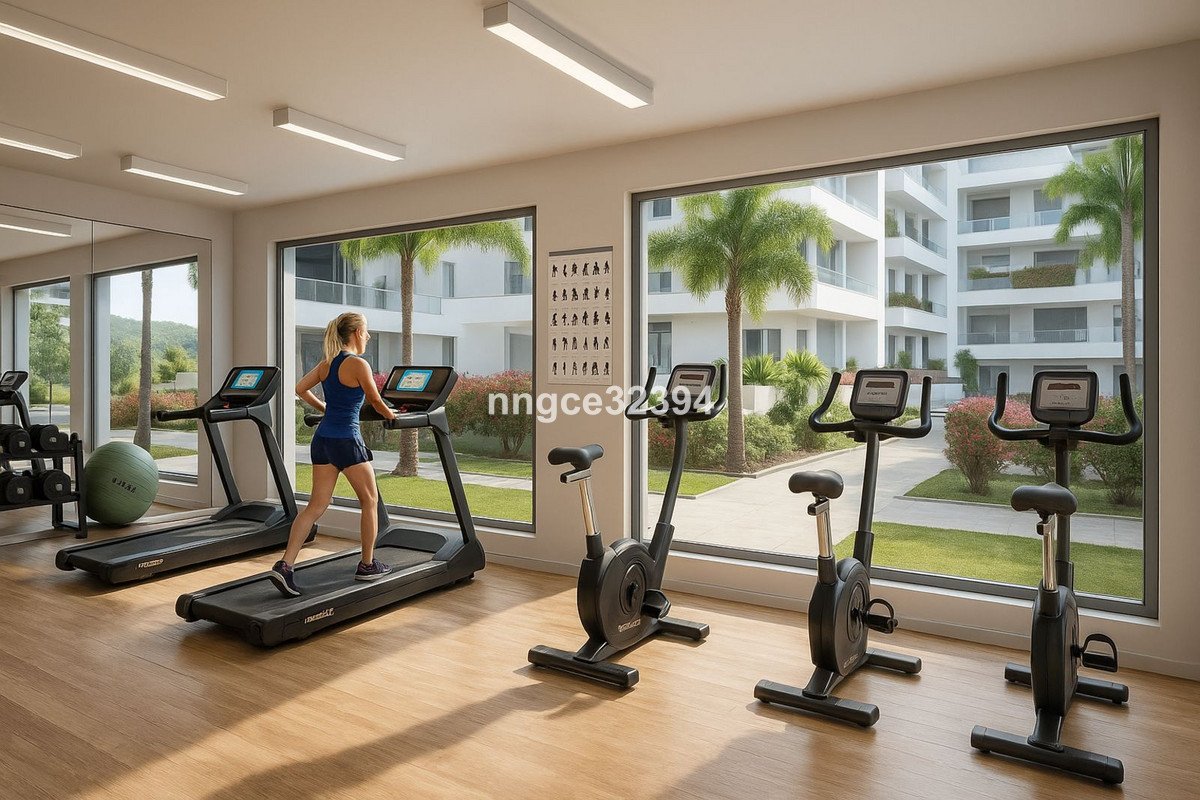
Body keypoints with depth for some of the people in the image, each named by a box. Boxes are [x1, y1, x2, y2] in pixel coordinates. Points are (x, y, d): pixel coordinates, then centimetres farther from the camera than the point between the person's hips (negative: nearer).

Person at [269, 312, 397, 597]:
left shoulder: (327, 363, 10)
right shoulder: (359, 364, -12)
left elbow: (300, 388, 15)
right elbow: (376, 402, -3)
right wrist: (391, 416, 16)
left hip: (322, 439, 7)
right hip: (346, 440, -7)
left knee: (316, 506, 9)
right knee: (369, 501, 10)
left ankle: (285, 565, -2)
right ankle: (367, 565, 19)